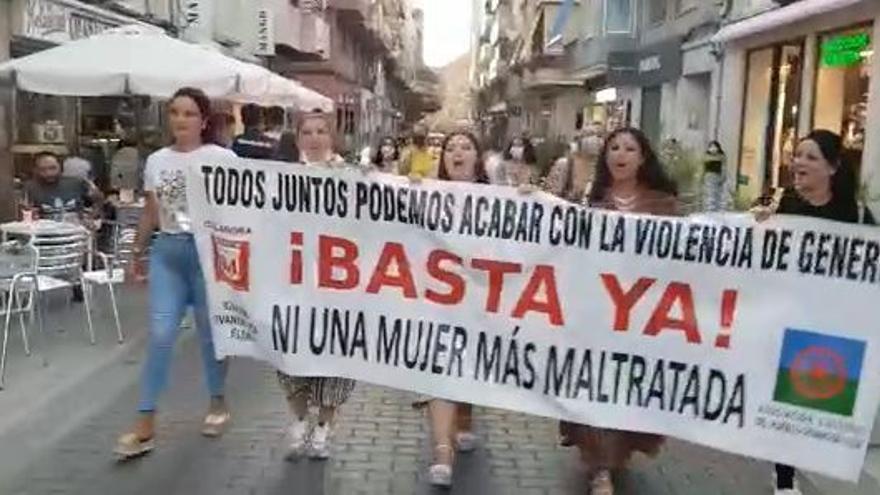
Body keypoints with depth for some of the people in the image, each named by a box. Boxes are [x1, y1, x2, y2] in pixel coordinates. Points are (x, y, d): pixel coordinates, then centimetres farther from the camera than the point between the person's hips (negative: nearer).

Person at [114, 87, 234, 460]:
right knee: (160, 334, -2)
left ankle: (218, 402, 30)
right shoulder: (156, 161, 8)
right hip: (167, 250, 3)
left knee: (210, 330, 8)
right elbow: (149, 214, 16)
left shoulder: (223, 158, -5)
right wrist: (137, 253, 20)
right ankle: (145, 424, 5)